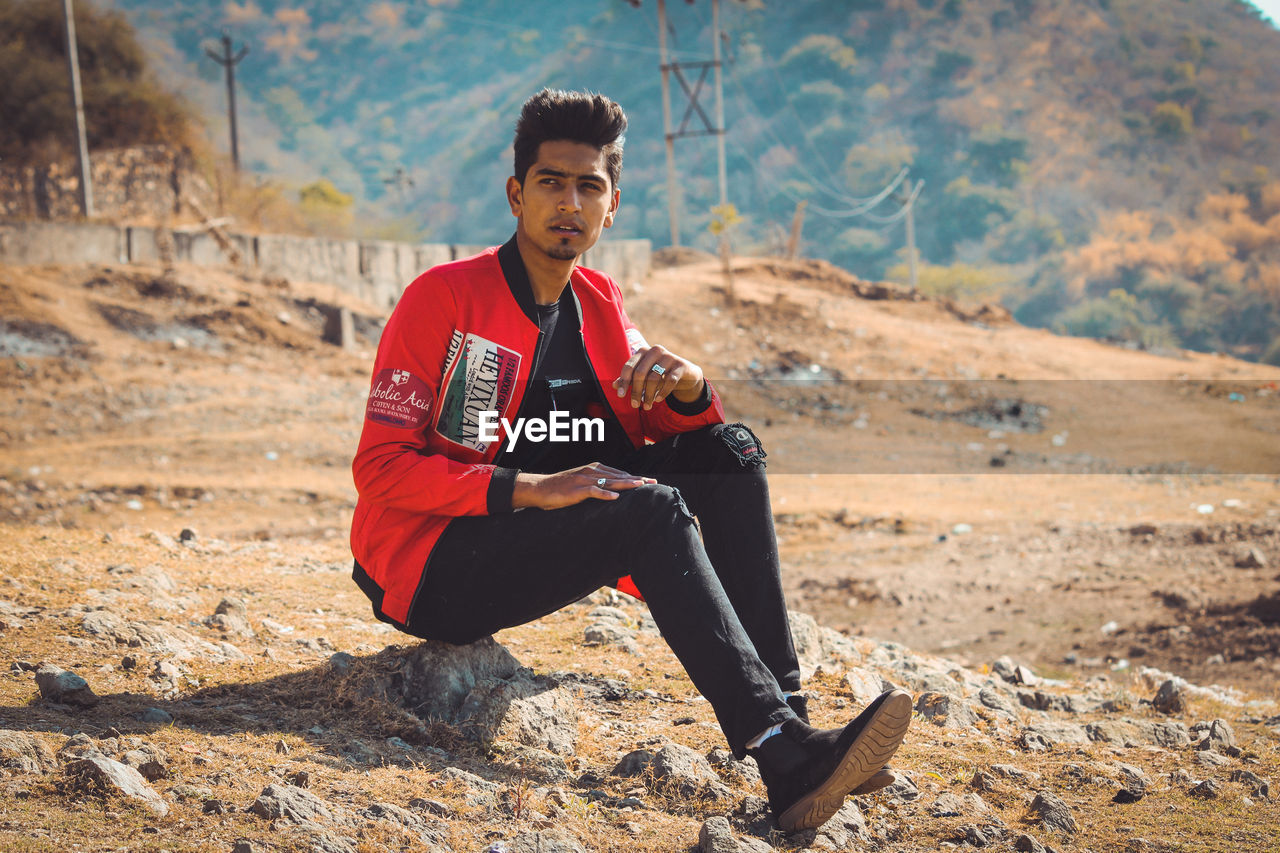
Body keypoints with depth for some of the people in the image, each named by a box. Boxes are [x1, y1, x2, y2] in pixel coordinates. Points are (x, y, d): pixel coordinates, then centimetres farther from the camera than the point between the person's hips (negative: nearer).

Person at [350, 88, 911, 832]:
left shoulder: (600, 304, 10)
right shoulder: (445, 298, -11)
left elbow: (657, 431, 11)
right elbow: (381, 466, -16)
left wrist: (688, 386, -14)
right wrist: (529, 488, -27)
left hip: (539, 541, 7)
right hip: (431, 572, -7)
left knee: (730, 451, -7)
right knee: (649, 512, -30)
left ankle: (786, 708, -16)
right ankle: (787, 759, -36)